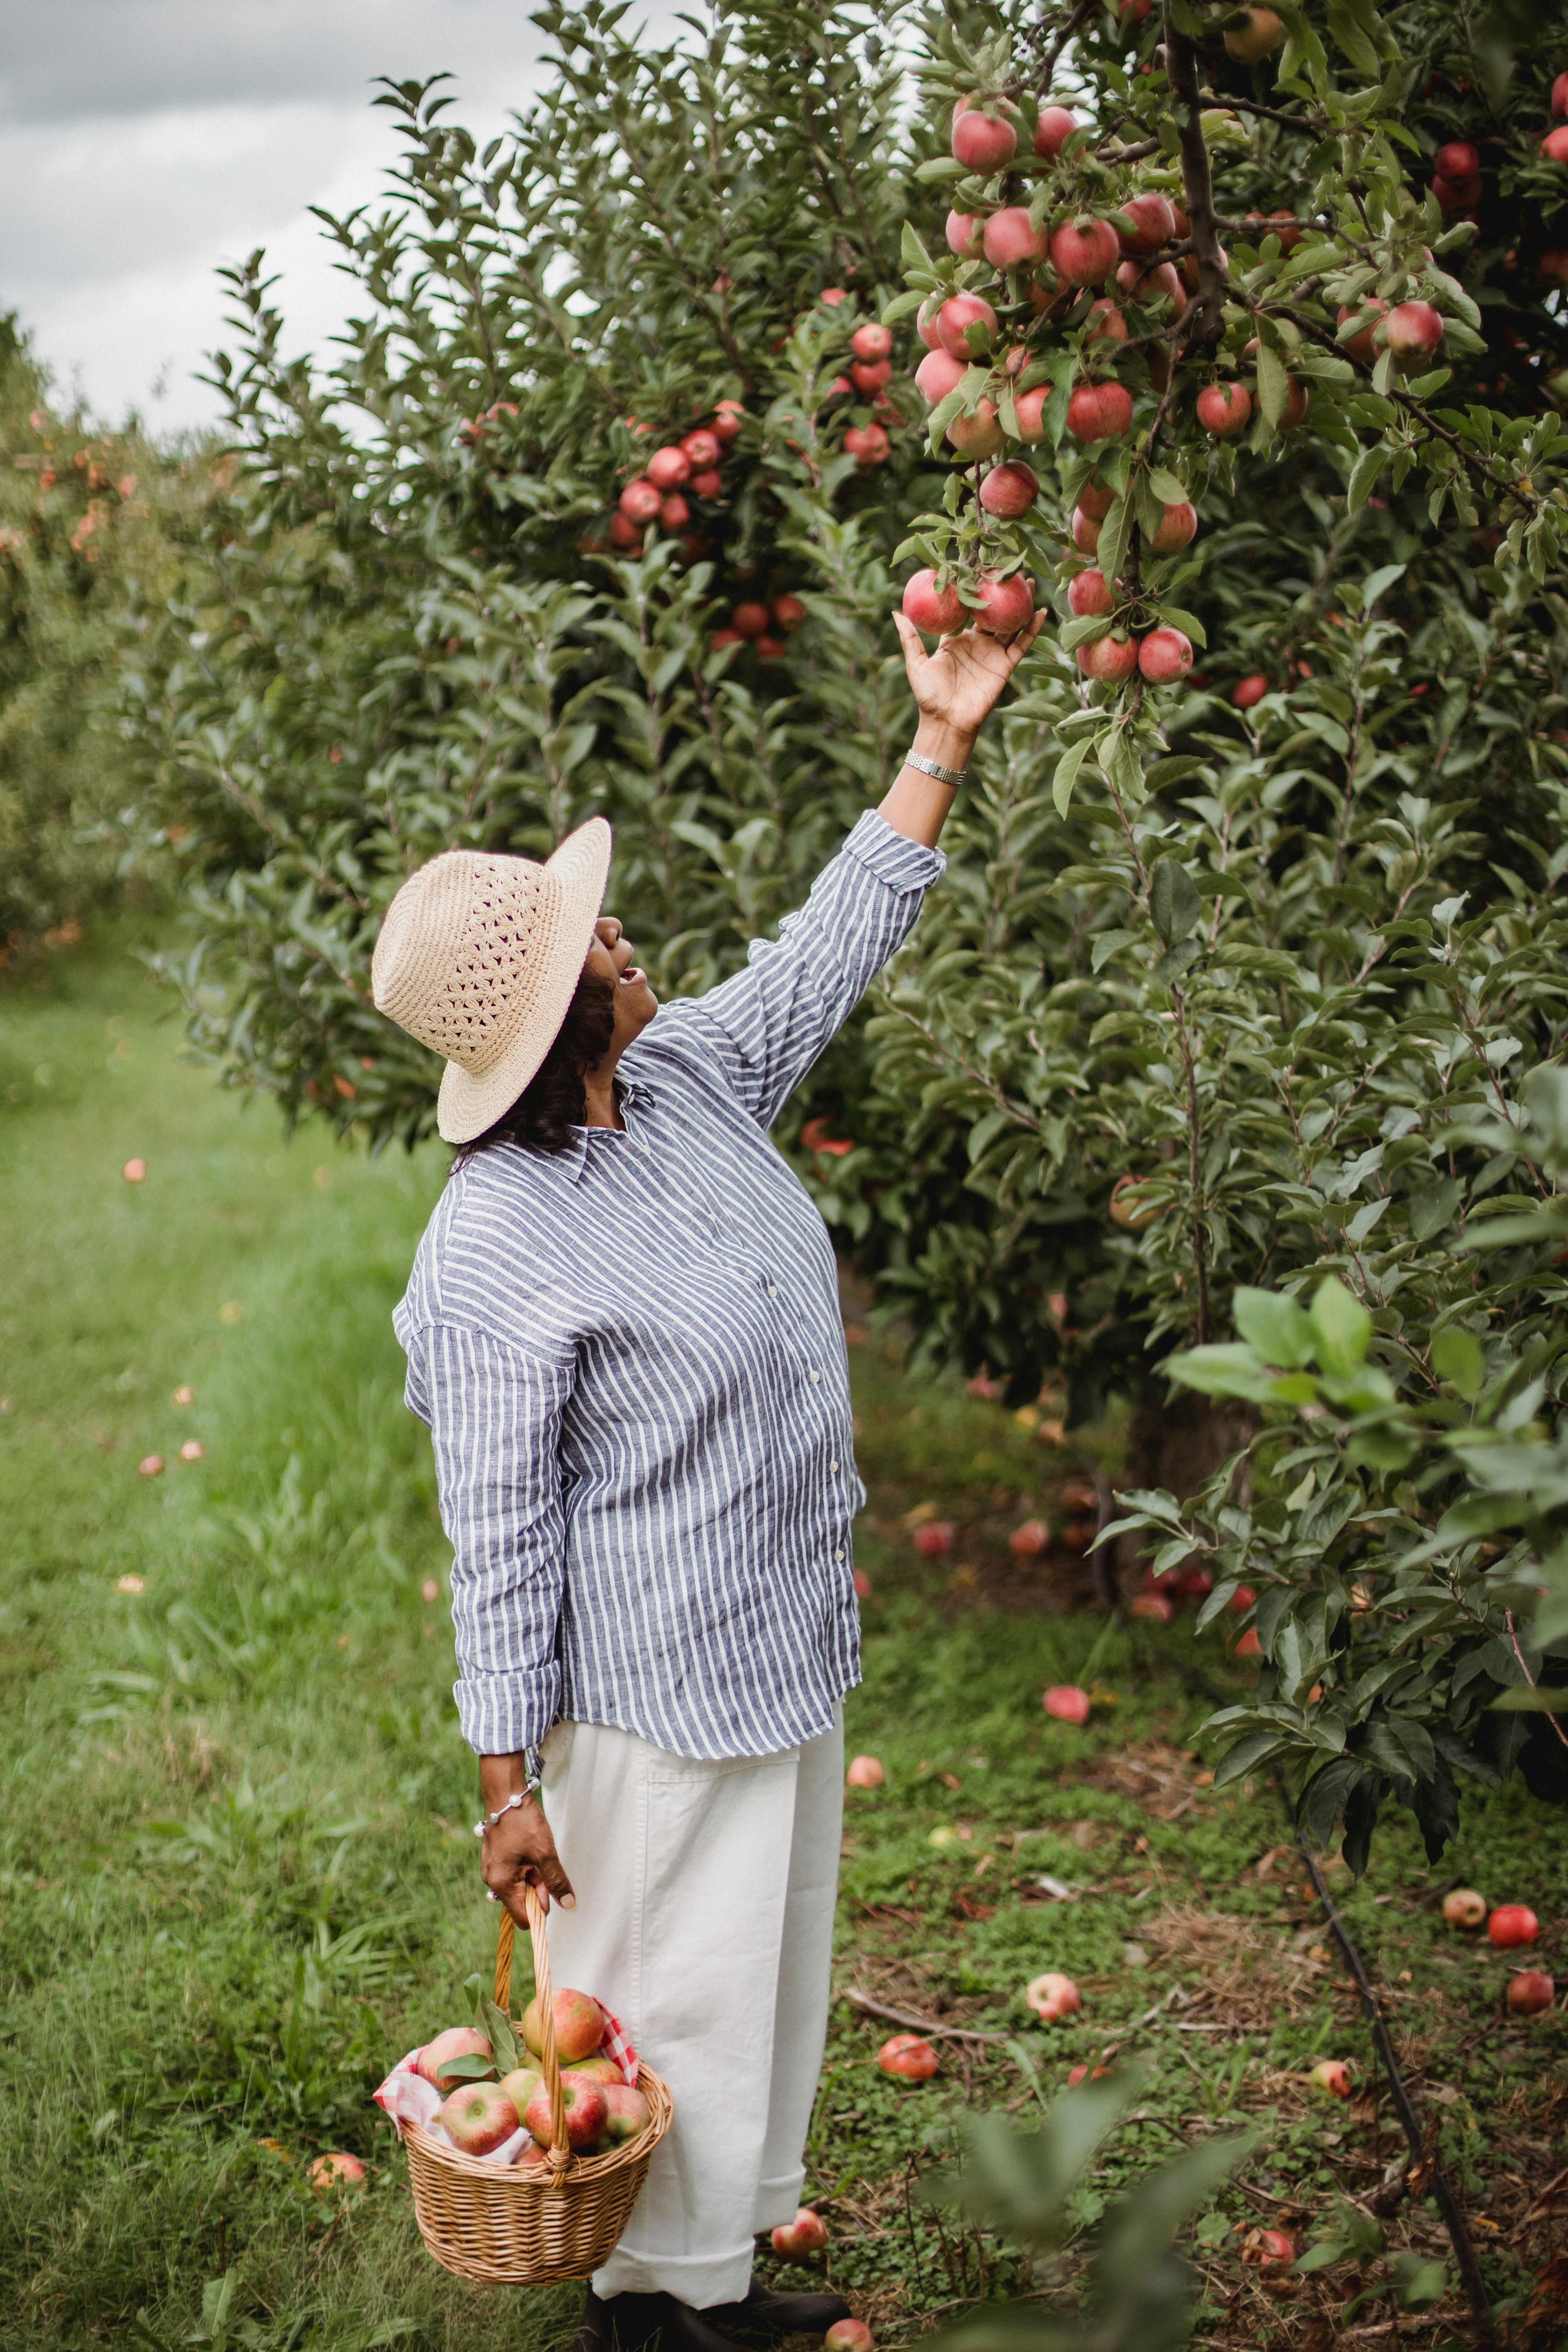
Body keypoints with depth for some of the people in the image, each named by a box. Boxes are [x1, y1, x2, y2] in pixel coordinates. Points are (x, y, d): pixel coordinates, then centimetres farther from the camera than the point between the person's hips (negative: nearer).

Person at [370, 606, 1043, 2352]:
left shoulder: (690, 1077, -1)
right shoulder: (488, 1262, -24)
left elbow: (830, 948, 13)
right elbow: (497, 1538, -20)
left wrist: (940, 743, 11)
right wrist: (508, 1781, -16)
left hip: (790, 1649, 9)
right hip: (652, 1697, -9)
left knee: (768, 1973, 22)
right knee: (669, 2005, 7)